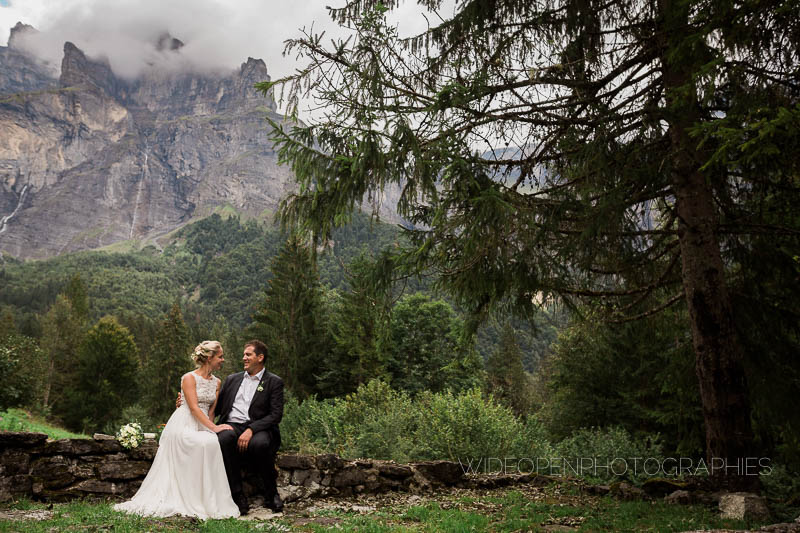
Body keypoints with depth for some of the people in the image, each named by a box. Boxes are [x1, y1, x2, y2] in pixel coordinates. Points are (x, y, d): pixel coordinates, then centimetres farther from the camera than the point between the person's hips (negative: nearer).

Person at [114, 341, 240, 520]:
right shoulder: (189, 378, -6)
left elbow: (211, 410, 12)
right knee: (206, 443, -33)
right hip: (184, 423, -5)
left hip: (203, 425, 5)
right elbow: (194, 408, -15)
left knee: (211, 442, -29)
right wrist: (213, 428, -23)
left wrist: (211, 427, -6)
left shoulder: (217, 382, 13)